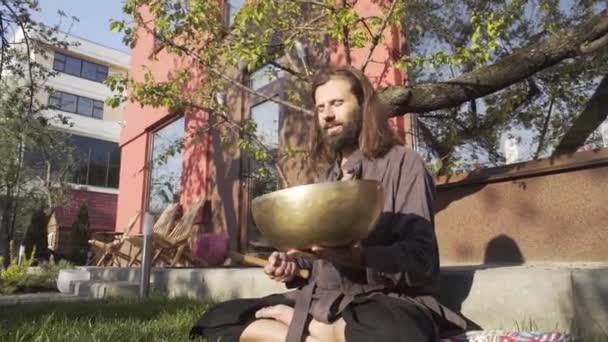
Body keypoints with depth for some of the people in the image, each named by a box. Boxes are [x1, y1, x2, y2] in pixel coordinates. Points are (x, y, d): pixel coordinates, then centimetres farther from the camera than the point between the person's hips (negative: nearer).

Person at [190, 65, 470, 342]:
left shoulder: (403, 163, -3)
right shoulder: (327, 177, 17)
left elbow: (420, 260, -12)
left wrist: (356, 256, -28)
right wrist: (292, 264, -1)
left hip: (386, 300, -4)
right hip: (322, 300, 5)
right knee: (219, 318, -8)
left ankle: (291, 319, -17)